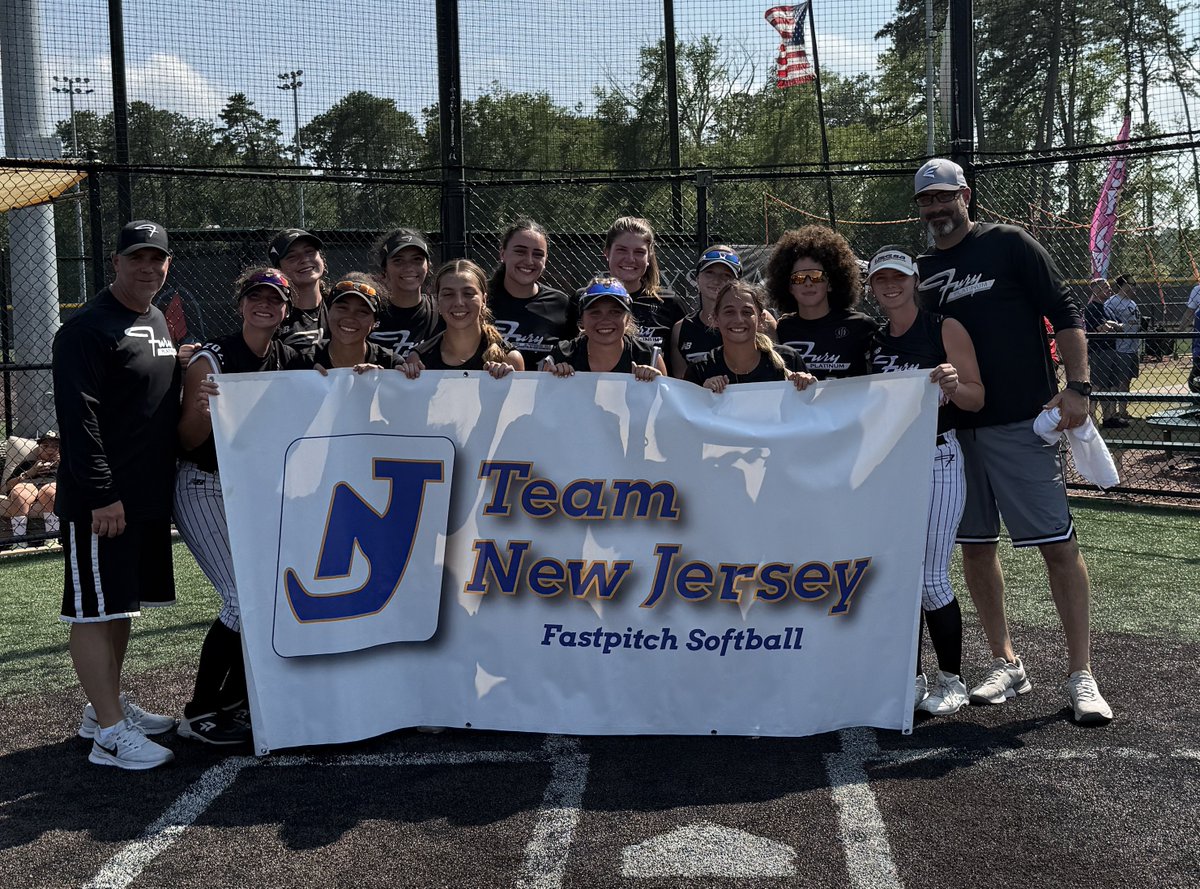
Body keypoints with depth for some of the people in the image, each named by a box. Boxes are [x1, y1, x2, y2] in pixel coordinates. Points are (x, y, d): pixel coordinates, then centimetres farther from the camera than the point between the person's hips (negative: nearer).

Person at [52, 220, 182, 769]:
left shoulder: (157, 323, 16)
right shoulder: (88, 328, -12)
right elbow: (78, 417, -18)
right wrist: (101, 494, -22)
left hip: (149, 495, 9)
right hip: (100, 501, -9)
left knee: (122, 606, 16)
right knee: (95, 610, -4)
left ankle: (107, 706, 28)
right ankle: (109, 733, -1)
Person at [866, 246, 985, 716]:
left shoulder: (945, 329, -4)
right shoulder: (873, 341, 12)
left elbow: (977, 399, -8)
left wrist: (954, 385, -28)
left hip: (937, 461, -5)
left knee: (930, 578, -7)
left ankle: (951, 680, 9)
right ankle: (911, 677, 18)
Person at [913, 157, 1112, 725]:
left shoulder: (1009, 245, 0)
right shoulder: (922, 271, 14)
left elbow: (1064, 314, -4)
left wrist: (1077, 387, -13)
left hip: (1022, 422, -5)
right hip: (955, 428, 5)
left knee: (1058, 544, -5)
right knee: (975, 546, 9)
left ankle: (1080, 675, 2)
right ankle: (1006, 666, 21)